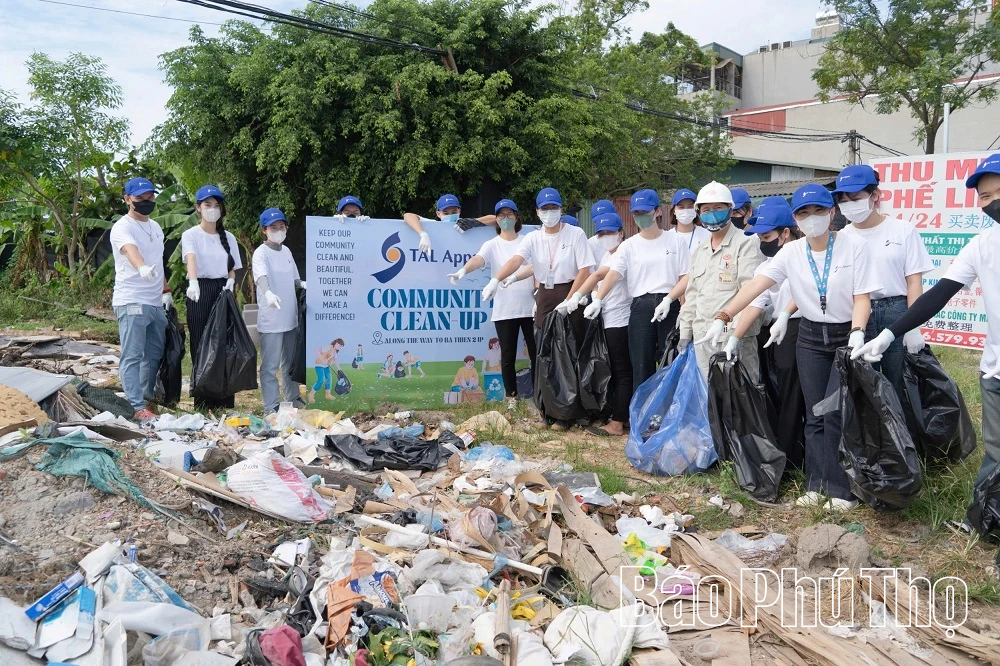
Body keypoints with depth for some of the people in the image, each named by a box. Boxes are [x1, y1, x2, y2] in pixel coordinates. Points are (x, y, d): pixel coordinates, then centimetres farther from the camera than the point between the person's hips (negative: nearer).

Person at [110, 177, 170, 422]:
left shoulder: (155, 227, 18)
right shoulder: (122, 227, -8)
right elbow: (131, 250, -30)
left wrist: (165, 291, 17)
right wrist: (142, 268, -50)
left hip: (156, 302, 8)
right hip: (131, 302, -8)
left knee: (154, 354, 13)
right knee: (132, 356, -8)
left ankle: (147, 398, 24)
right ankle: (137, 407, -9)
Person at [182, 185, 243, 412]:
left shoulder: (228, 237, 14)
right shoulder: (190, 235, 1)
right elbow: (191, 259, -19)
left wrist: (231, 282, -6)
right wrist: (193, 283, -37)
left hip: (223, 292, 3)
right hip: (200, 293, -3)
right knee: (201, 348, -3)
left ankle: (224, 403, 6)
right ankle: (203, 403, 4)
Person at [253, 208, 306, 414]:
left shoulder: (286, 251, 11)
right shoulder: (261, 253, -12)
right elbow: (261, 275, -31)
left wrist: (304, 284, -3)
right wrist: (268, 292, -50)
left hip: (290, 316, 7)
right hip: (270, 319, -7)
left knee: (290, 361, 19)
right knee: (270, 364, -2)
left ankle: (293, 397, 32)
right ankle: (271, 406, 4)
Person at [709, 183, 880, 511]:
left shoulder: (854, 245, -12)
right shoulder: (791, 252, -4)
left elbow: (862, 297, -12)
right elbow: (756, 285, -13)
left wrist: (857, 333, -28)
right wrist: (723, 317, -23)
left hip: (847, 336, -3)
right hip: (811, 338, 4)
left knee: (835, 414, -8)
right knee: (814, 415, 7)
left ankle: (842, 490, 5)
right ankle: (816, 485, 17)